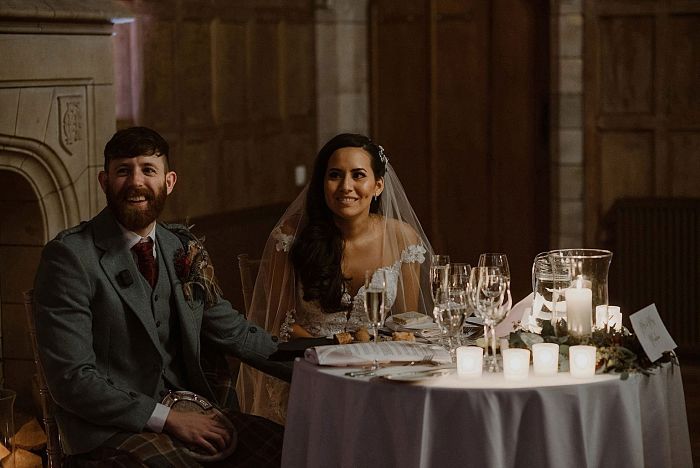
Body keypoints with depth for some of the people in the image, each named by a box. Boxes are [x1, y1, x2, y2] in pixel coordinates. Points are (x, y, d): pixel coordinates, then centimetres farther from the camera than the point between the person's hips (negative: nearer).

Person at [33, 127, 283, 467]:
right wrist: (167, 418, -17)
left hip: (186, 414, 6)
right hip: (109, 431, -6)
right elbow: (71, 380, -14)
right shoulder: (68, 256, -9)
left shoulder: (183, 248, 11)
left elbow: (232, 333, 17)